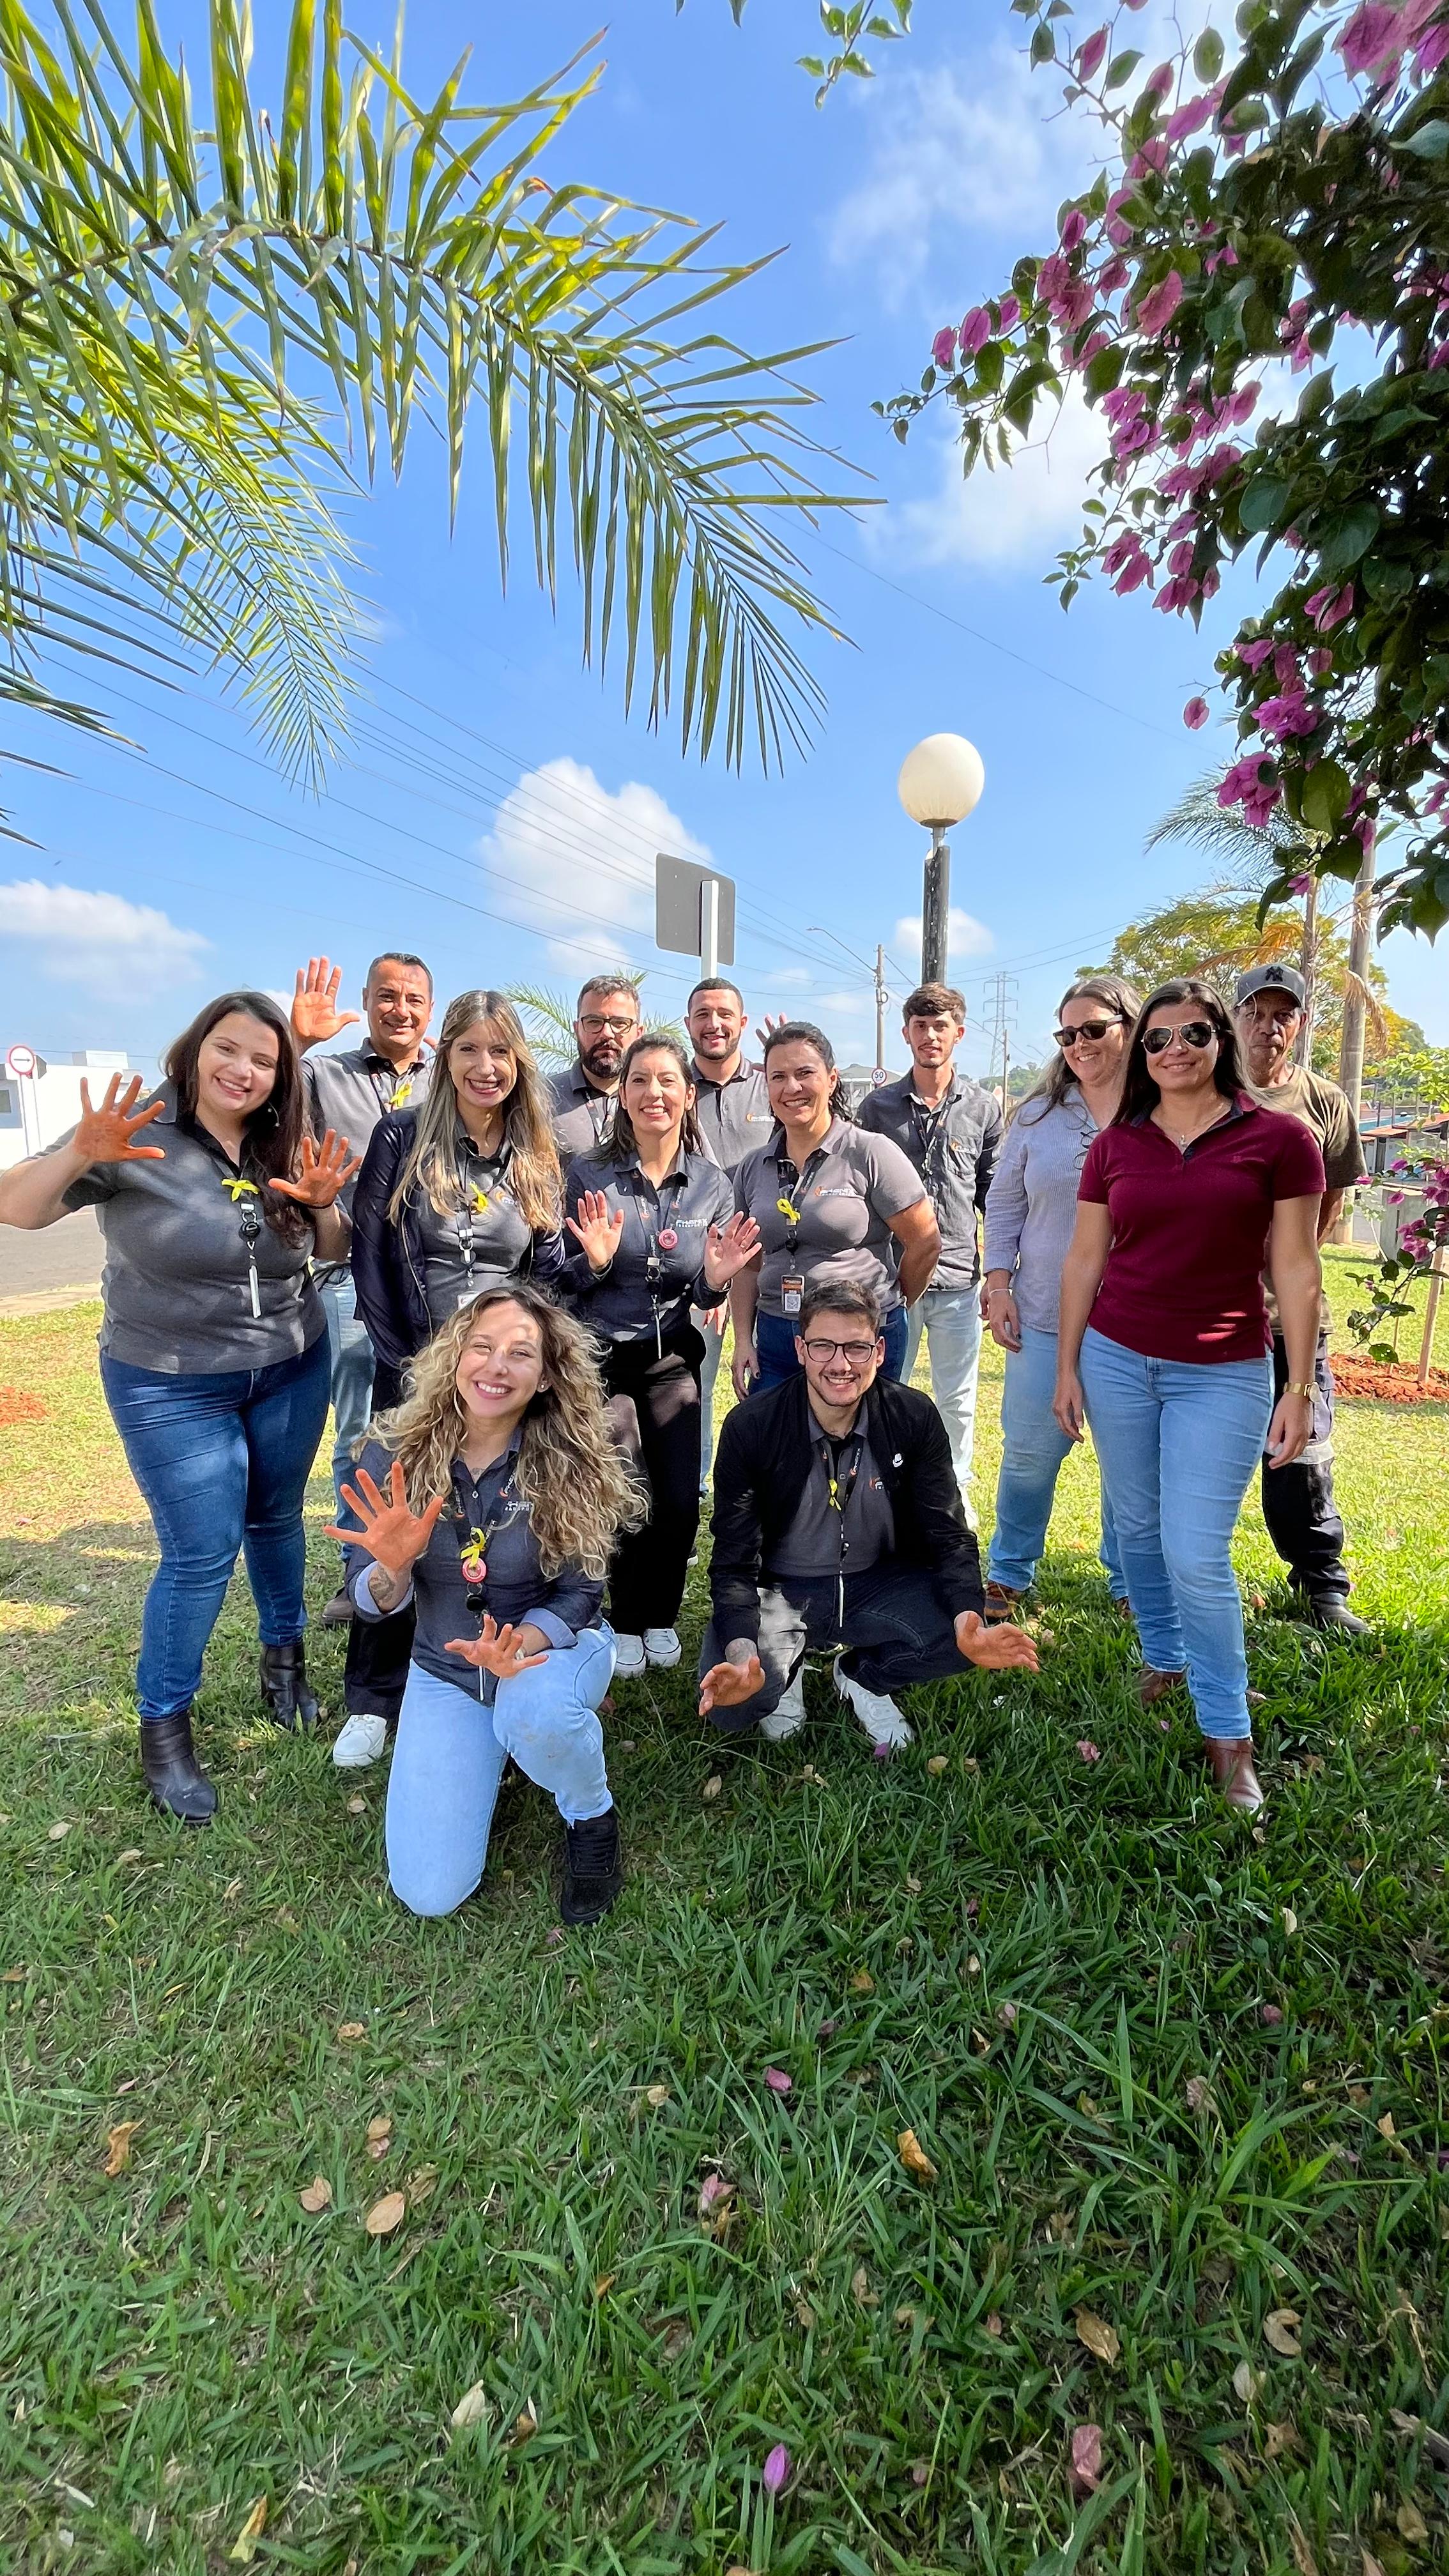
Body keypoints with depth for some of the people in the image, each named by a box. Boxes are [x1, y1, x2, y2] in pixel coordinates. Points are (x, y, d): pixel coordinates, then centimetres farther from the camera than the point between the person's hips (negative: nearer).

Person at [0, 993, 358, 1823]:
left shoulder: (284, 1147, -1)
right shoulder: (140, 1136, -14)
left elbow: (333, 1253, 5)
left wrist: (323, 1203, -16)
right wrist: (79, 1156, -40)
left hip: (292, 1372, 4)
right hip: (172, 1387, -4)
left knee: (276, 1521, 17)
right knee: (203, 1554, -1)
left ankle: (285, 1655, 40)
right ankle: (165, 1724, 22)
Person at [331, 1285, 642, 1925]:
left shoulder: (573, 1464, -20)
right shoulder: (393, 1453, -16)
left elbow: (577, 1597, -13)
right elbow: (372, 1605, -11)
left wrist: (519, 1646, -35)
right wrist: (393, 1567, -35)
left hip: (555, 1646, -2)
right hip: (445, 1669, 2)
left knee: (533, 1709, -38)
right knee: (429, 1893, -4)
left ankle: (591, 1817, -2)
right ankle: (493, 1748, 26)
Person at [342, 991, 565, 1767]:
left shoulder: (536, 1157, 5)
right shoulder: (402, 1136, -4)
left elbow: (547, 1270, 8)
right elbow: (369, 1255, -5)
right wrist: (402, 1358, -9)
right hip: (413, 1373, -2)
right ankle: (372, 1698, 26)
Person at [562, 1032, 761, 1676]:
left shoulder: (712, 1184, -1)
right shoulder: (588, 1176, -8)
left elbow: (706, 1294, 6)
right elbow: (561, 1284, -2)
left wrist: (716, 1278, -16)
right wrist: (594, 1261, -22)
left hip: (672, 1360, 2)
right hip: (601, 1357, -2)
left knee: (682, 1503, -1)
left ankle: (660, 1616, 29)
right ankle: (625, 1622, 25)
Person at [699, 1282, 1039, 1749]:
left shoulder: (915, 1418, -12)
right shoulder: (750, 1428, -18)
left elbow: (948, 1534, -10)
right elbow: (735, 1561, -16)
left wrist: (969, 1624, -31)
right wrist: (742, 1654, -36)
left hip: (878, 1585, 2)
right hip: (781, 1590, -2)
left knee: (968, 1637, -25)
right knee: (729, 1700, -27)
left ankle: (862, 1676, 6)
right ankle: (786, 1673, 10)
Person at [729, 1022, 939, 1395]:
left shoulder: (871, 1153, -7)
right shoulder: (753, 1168, 8)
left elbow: (925, 1242, -4)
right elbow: (748, 1265, 11)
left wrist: (886, 1307, 6)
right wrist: (743, 1340, 3)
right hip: (774, 1338, 4)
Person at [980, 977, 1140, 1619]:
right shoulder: (1038, 1114, 6)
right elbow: (1004, 1205, 9)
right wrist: (998, 1288, 2)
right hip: (1044, 1318, 2)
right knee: (1028, 1453, 8)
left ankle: (1130, 1582, 31)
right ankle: (1009, 1574, 28)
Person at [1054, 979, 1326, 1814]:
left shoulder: (1278, 1138, -3)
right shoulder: (1115, 1145, 4)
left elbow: (1296, 1270, -3)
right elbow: (1084, 1260, 7)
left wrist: (1300, 1387, -5)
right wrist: (1068, 1366, 6)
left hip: (1223, 1375, -3)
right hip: (1117, 1360, 3)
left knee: (1197, 1554, -4)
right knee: (1138, 1527, 15)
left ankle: (1229, 1734, 16)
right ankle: (1164, 1659, 39)